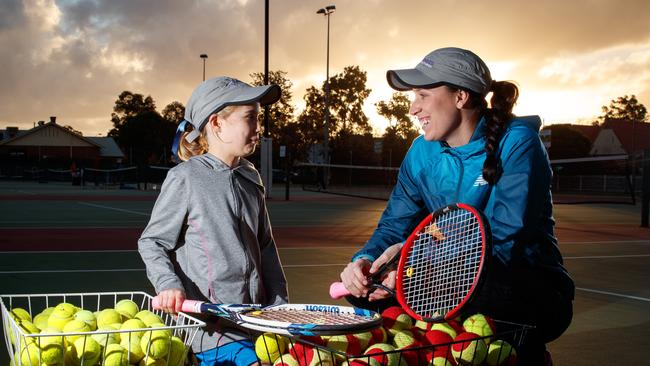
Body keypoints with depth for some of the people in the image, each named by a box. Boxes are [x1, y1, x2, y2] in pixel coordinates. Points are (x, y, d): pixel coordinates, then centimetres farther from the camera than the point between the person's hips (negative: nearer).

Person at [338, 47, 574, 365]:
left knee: (484, 284, -38)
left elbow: (504, 242, -25)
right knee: (364, 284, -10)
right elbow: (394, 226, 4)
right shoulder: (422, 152, 2)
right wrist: (365, 261, -19)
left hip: (533, 291, -5)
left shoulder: (517, 143, -17)